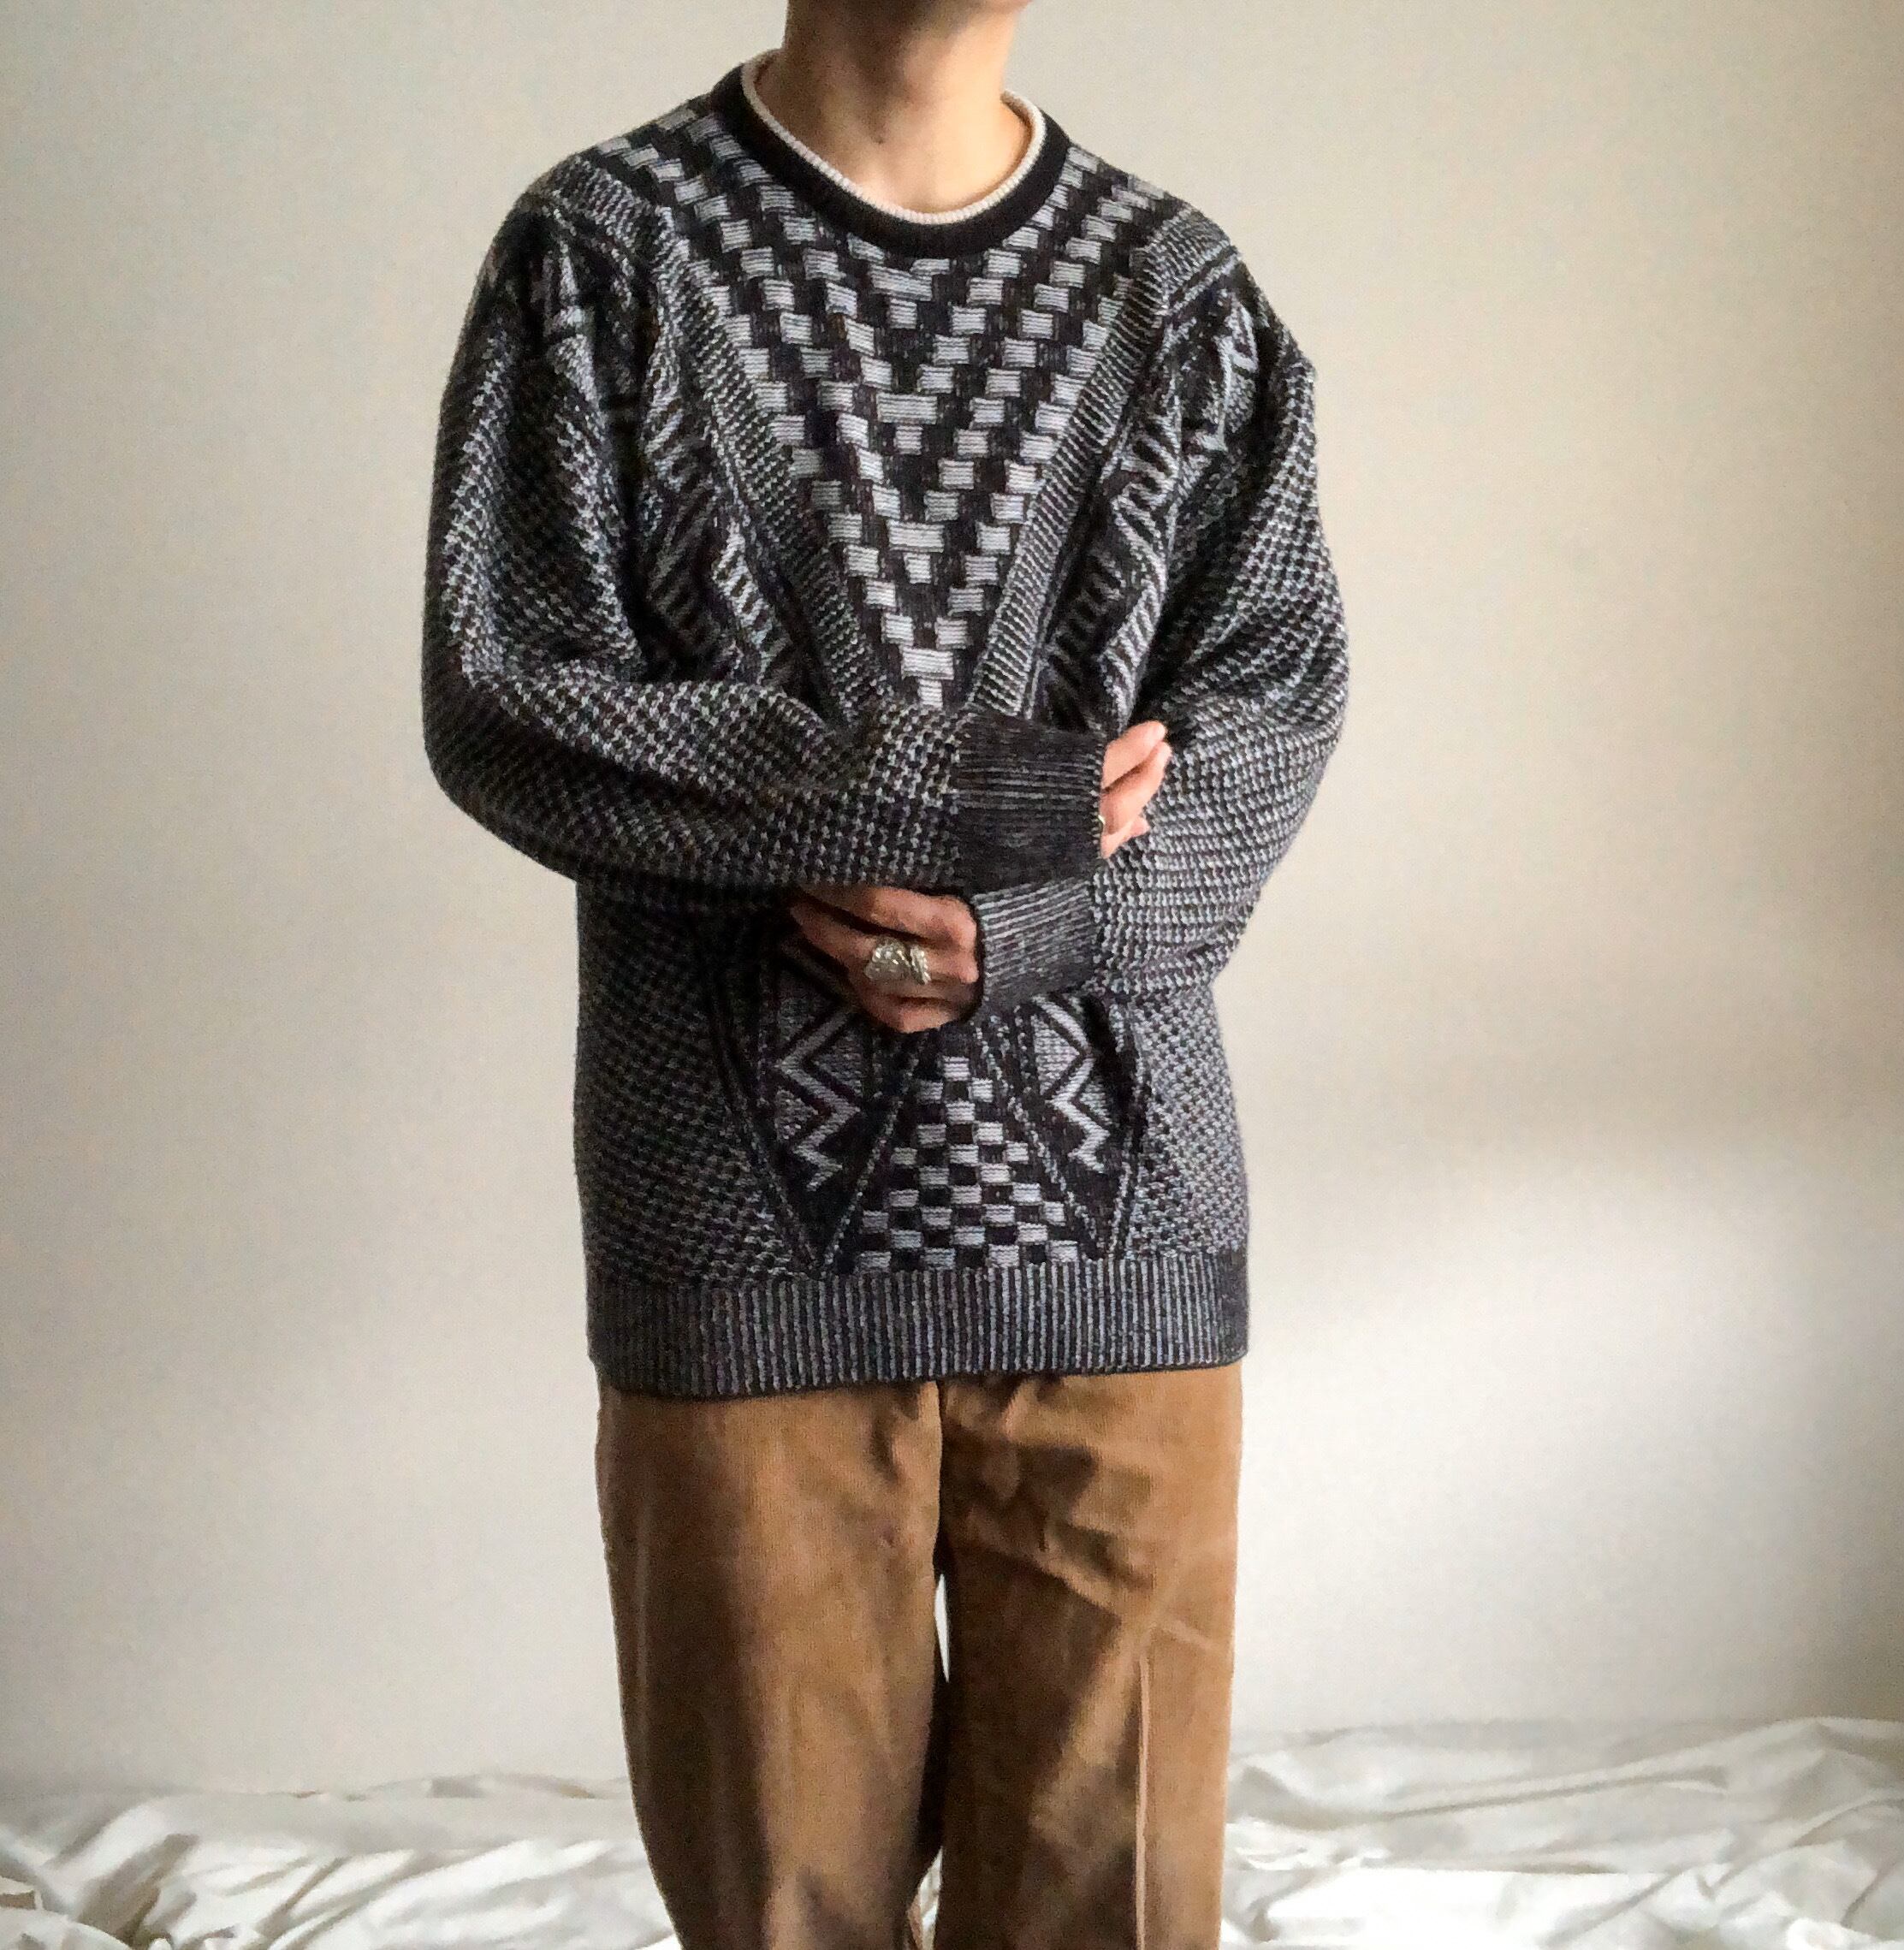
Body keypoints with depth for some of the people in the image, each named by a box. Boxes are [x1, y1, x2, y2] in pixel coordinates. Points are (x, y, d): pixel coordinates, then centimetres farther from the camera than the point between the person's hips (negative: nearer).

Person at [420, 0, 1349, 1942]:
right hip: (750, 1219, -1)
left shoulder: (1180, 286, 8)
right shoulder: (601, 247, 1)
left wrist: (1008, 928, -16)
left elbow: (1277, 707, 2)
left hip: (1112, 1201, 2)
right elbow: (504, 702, -7)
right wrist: (999, 799, -12)